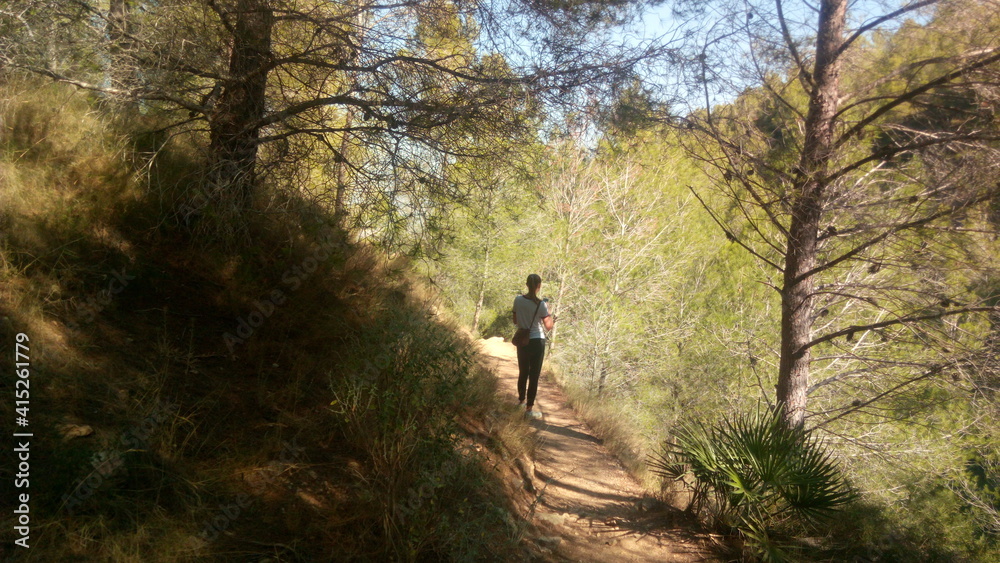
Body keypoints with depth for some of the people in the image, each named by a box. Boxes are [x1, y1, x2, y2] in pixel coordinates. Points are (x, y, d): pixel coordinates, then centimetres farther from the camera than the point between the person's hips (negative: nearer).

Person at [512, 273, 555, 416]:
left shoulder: (518, 300, -4)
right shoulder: (541, 305, -15)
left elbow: (515, 321, 6)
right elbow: (548, 326, -10)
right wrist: (553, 319, 7)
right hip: (537, 342, -4)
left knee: (523, 373, 21)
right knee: (534, 376, 4)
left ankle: (521, 401, 37)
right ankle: (528, 408, 6)